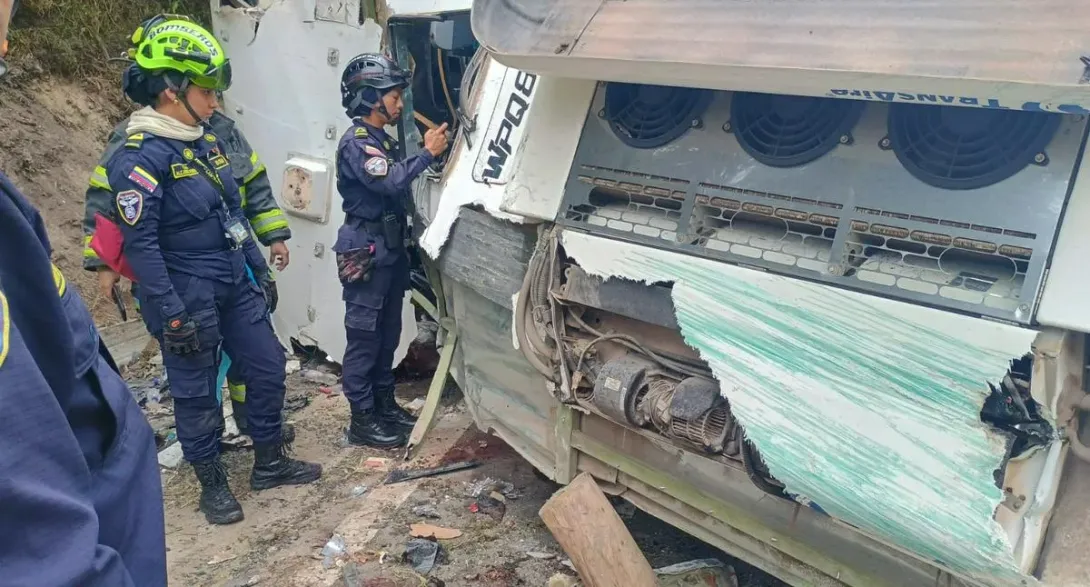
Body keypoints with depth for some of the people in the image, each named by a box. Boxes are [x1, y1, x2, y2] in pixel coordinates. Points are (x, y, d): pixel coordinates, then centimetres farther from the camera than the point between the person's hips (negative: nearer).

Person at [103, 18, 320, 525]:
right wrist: (171, 315, -21)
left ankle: (270, 462, 29)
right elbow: (140, 244, -20)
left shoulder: (205, 142, 9)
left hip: (236, 286, 8)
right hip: (189, 298, -8)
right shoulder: (140, 157, -18)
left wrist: (258, 267, 18)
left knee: (267, 367, 12)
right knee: (197, 393, 7)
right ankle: (212, 483, 24)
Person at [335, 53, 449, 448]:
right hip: (367, 251, -10)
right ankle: (362, 421, 4)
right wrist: (427, 154, -21)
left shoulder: (381, 140, 17)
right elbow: (391, 183, -28)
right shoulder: (356, 143, -14)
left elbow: (398, 187, 10)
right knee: (364, 337, -3)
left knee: (388, 333, 16)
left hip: (390, 248, 10)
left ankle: (385, 405, 28)